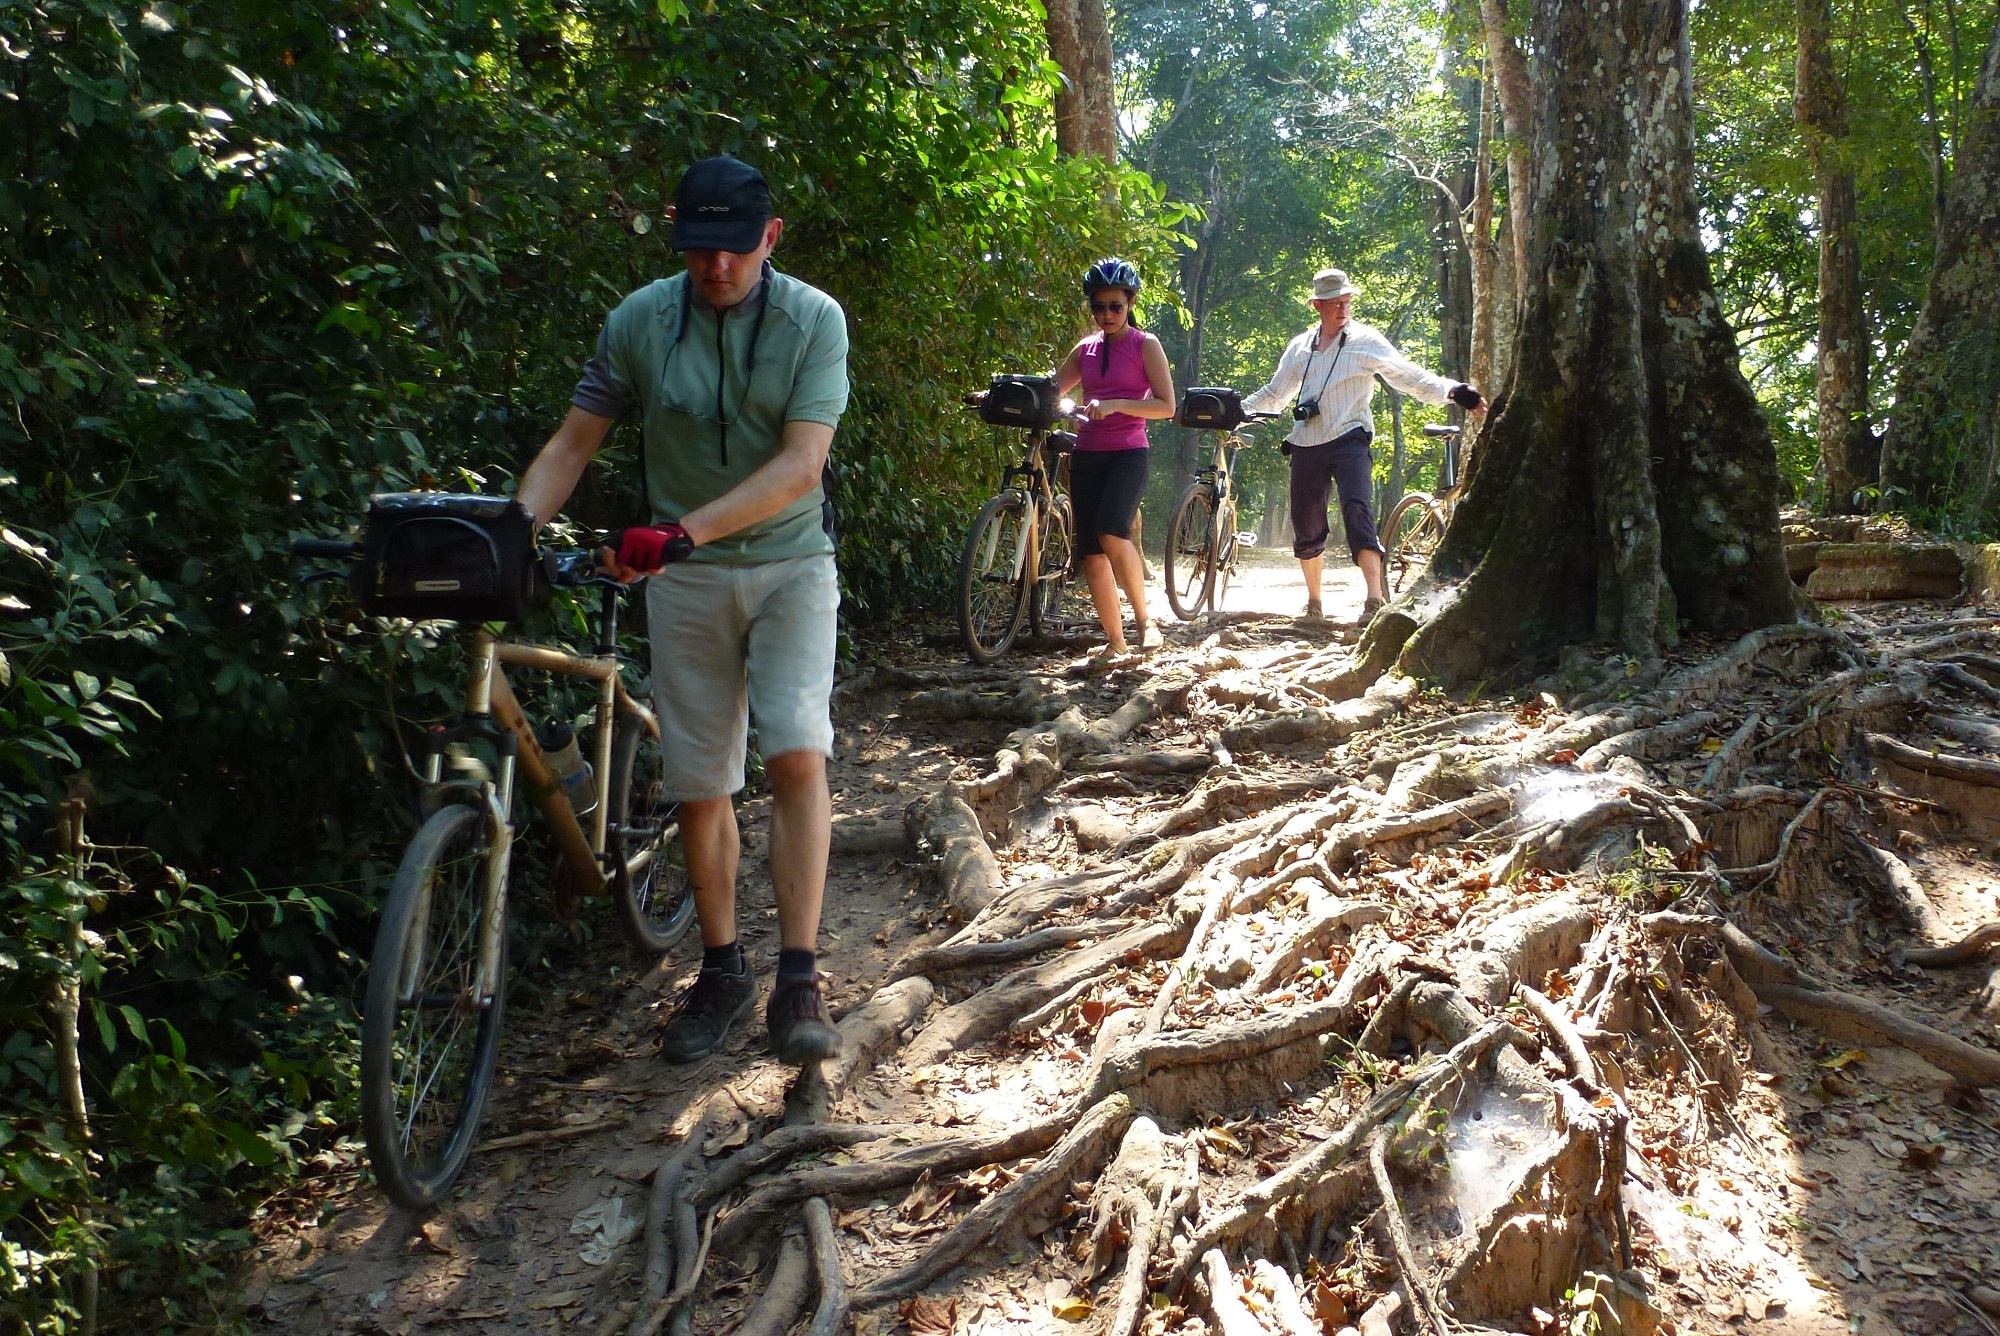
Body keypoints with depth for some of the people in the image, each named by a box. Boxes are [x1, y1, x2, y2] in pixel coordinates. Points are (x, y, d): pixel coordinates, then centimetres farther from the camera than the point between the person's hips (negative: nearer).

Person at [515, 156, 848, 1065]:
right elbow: (571, 446, 2)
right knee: (700, 785, 5)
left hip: (789, 565, -2)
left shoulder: (813, 319, -10)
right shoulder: (640, 320, -3)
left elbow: (800, 465, -20)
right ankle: (721, 972, 23)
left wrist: (682, 530, -31)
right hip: (684, 581, 2)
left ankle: (798, 983, -11)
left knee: (797, 754, -18)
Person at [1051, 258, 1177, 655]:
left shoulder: (1145, 345, 0)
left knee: (1112, 533, -28)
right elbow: (1050, 390, 17)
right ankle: (1115, 641, 10)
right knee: (1090, 552, 0)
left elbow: (1166, 406, -7)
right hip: (1086, 456, 5)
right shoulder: (1086, 348, 13)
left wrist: (1114, 404, -19)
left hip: (1127, 454, -5)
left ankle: (1144, 619, -12)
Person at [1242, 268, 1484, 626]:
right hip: (1306, 446, 4)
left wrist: (1452, 391, -21)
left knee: (1358, 513, -22)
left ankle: (1376, 599, -28)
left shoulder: (1366, 340, 0)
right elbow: (1274, 394, 23)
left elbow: (1411, 377, -7)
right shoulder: (1300, 346, 13)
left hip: (1348, 440, -4)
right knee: (1305, 527, 7)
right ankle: (1313, 602, 24)